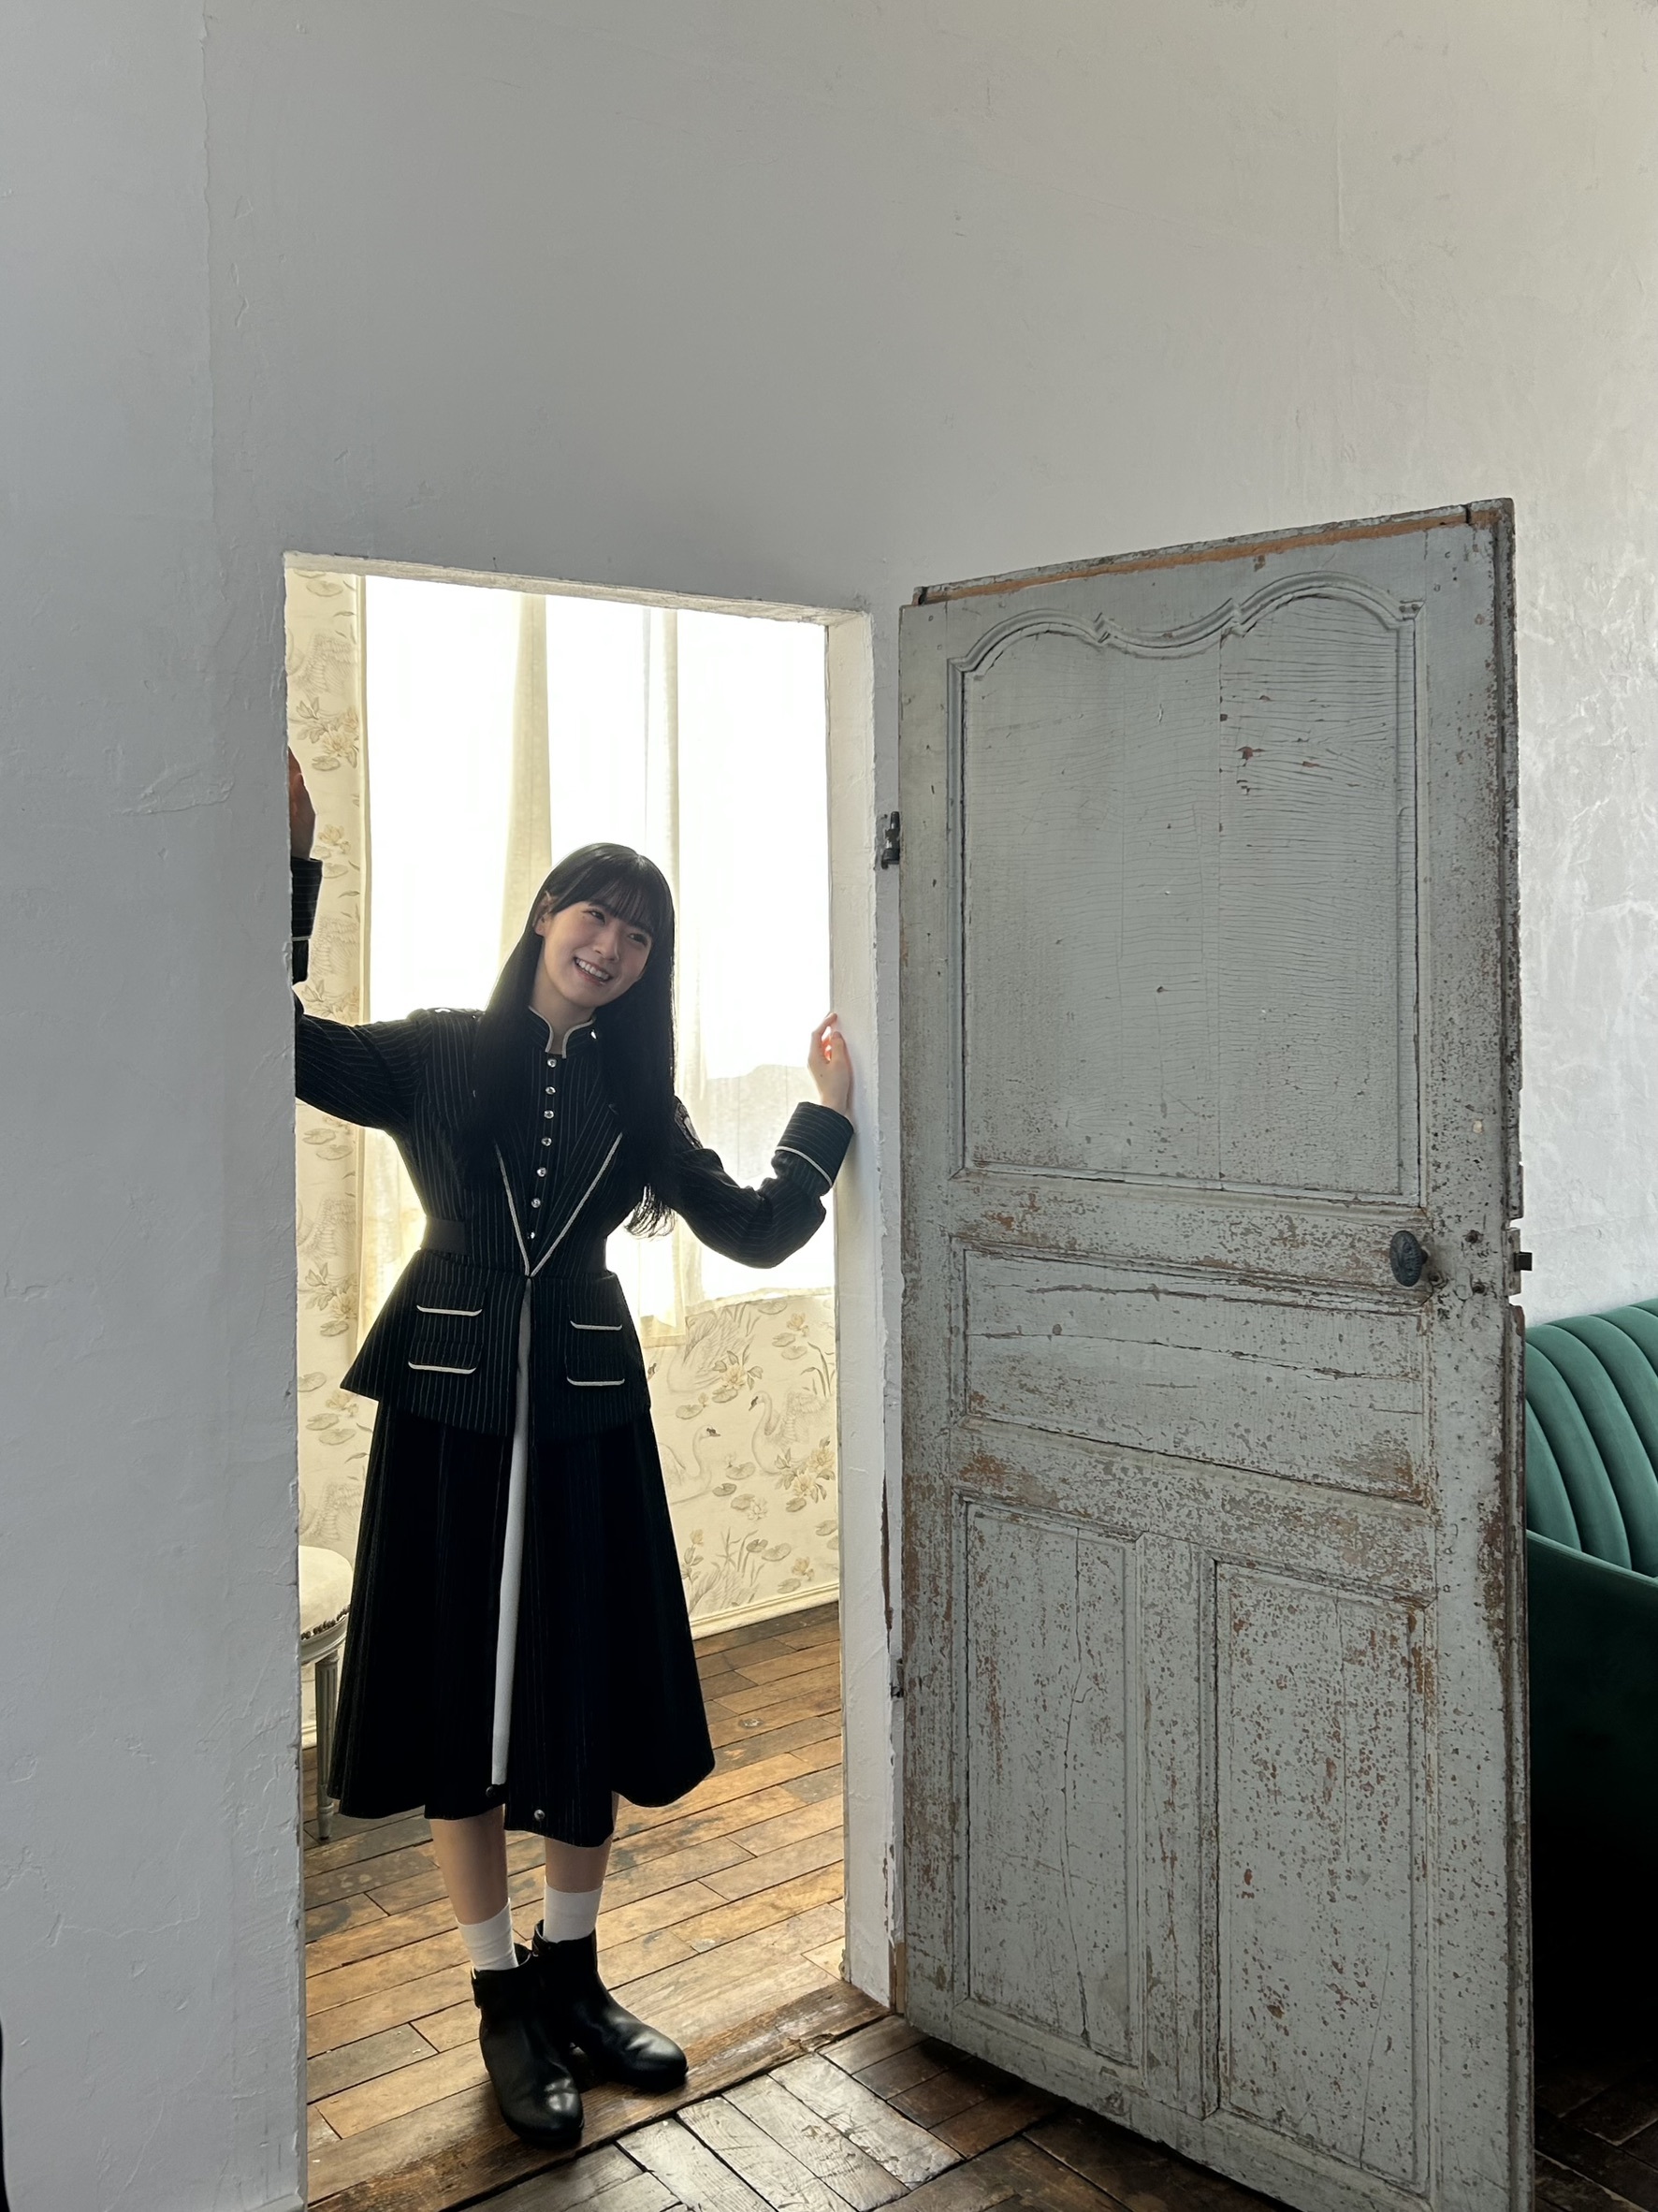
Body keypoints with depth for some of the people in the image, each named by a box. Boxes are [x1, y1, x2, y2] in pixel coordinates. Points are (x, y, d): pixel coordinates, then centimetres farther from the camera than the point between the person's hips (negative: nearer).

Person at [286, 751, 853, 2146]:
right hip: (452, 1404, -3)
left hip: (586, 1413, 3)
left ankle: (572, 1977, 30)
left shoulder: (635, 1098, 9)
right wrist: (293, 862, -19)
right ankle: (505, 2004, 22)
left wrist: (829, 1113, -1)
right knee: (466, 1700, 5)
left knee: (591, 1699, 9)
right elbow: (290, 1044, -14)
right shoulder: (438, 1056, 1)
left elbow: (755, 1231, 6)